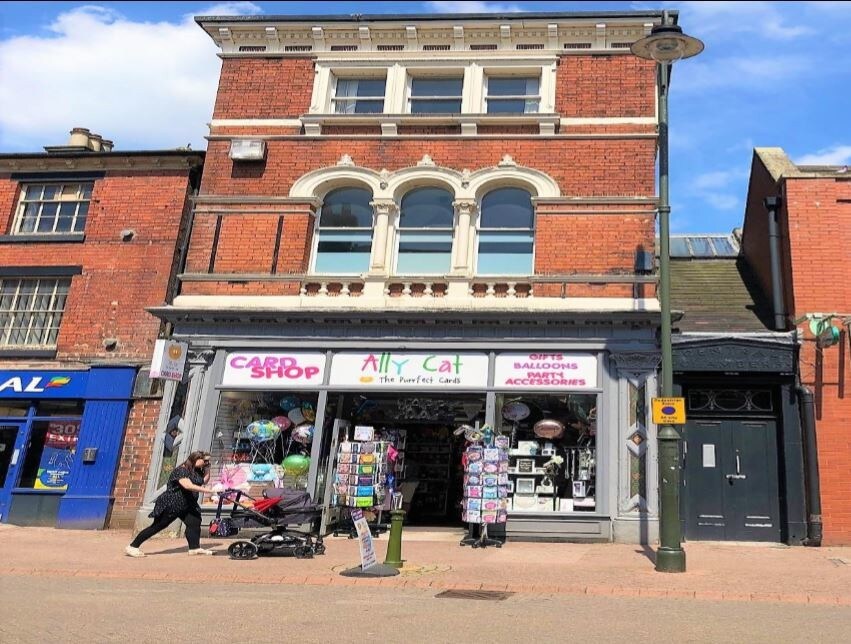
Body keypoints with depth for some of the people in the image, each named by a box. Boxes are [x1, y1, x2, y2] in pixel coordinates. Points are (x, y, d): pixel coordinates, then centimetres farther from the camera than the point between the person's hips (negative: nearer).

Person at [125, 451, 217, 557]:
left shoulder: (197, 471, 8)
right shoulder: (181, 470, -21)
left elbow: (204, 481, 21)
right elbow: (188, 485, -34)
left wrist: (207, 468, 6)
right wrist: (206, 490, -34)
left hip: (186, 505, 9)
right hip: (170, 504, -9)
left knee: (195, 522, -9)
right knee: (156, 527, -3)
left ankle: (195, 548, -5)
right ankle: (132, 547, 6)